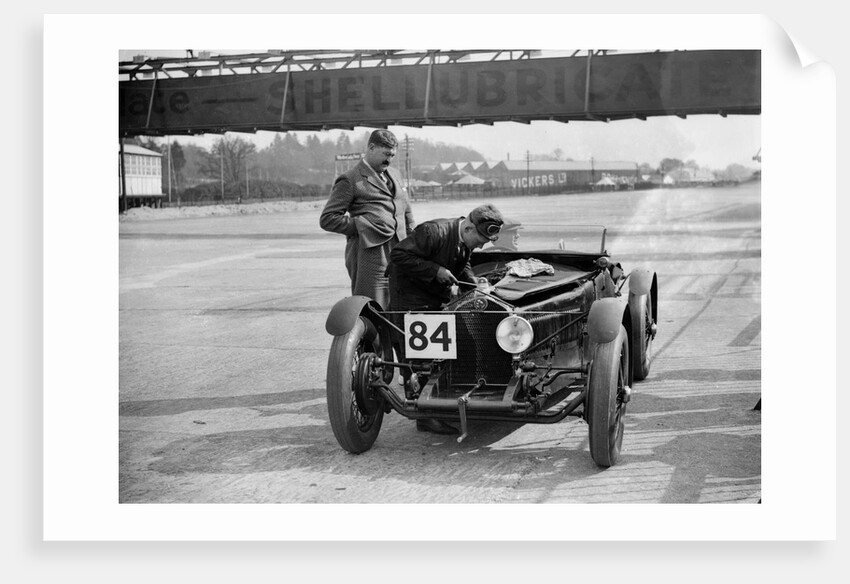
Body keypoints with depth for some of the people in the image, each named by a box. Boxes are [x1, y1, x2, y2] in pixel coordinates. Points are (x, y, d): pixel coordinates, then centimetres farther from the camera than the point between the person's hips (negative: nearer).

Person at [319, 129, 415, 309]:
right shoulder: (350, 180, -1)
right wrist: (362, 227, -11)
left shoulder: (394, 175, 21)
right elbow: (327, 219, -4)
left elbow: (407, 211, 29)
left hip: (399, 253, 7)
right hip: (369, 252, -6)